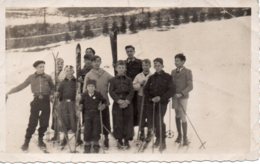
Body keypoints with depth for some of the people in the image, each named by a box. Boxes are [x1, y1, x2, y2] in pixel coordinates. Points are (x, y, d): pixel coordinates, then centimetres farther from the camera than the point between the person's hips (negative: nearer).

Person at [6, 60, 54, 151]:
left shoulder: (48, 77, 7)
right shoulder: (31, 77, 7)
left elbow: (52, 87, 18)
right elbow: (21, 86, 11)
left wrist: (52, 94, -3)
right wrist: (9, 92, 8)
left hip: (46, 100, 1)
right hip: (36, 100, -1)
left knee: (44, 122, 2)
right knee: (33, 122, -8)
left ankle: (40, 140, 19)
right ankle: (26, 142, 2)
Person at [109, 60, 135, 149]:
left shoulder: (128, 80, 7)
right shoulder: (113, 80, 4)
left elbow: (131, 92, 1)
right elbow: (111, 92, -4)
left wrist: (127, 101, -14)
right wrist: (119, 100, -15)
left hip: (127, 103, 1)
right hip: (117, 103, -1)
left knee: (127, 122, 0)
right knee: (118, 122, -1)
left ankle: (126, 141, 8)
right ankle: (119, 141, 9)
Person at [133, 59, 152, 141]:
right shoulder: (138, 76, 8)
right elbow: (134, 86, 3)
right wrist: (140, 84, -11)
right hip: (141, 97, 2)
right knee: (141, 116, 5)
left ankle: (149, 132, 14)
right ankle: (141, 132, 18)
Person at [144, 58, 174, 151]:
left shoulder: (167, 77, 0)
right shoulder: (152, 78, 10)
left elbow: (171, 90, -6)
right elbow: (146, 89, 10)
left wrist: (161, 98, -16)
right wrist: (150, 98, -8)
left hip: (162, 102, -4)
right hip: (152, 103, 4)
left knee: (159, 120, -17)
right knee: (151, 123, 2)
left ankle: (162, 142, -4)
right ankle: (158, 138, 28)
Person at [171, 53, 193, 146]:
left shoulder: (187, 72, -6)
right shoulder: (173, 72, 10)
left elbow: (190, 86, -12)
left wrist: (181, 94, -22)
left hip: (183, 97, -5)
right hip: (175, 97, 5)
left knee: (183, 117, -8)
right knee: (177, 116, 10)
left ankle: (185, 138, -1)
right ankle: (179, 135, 21)